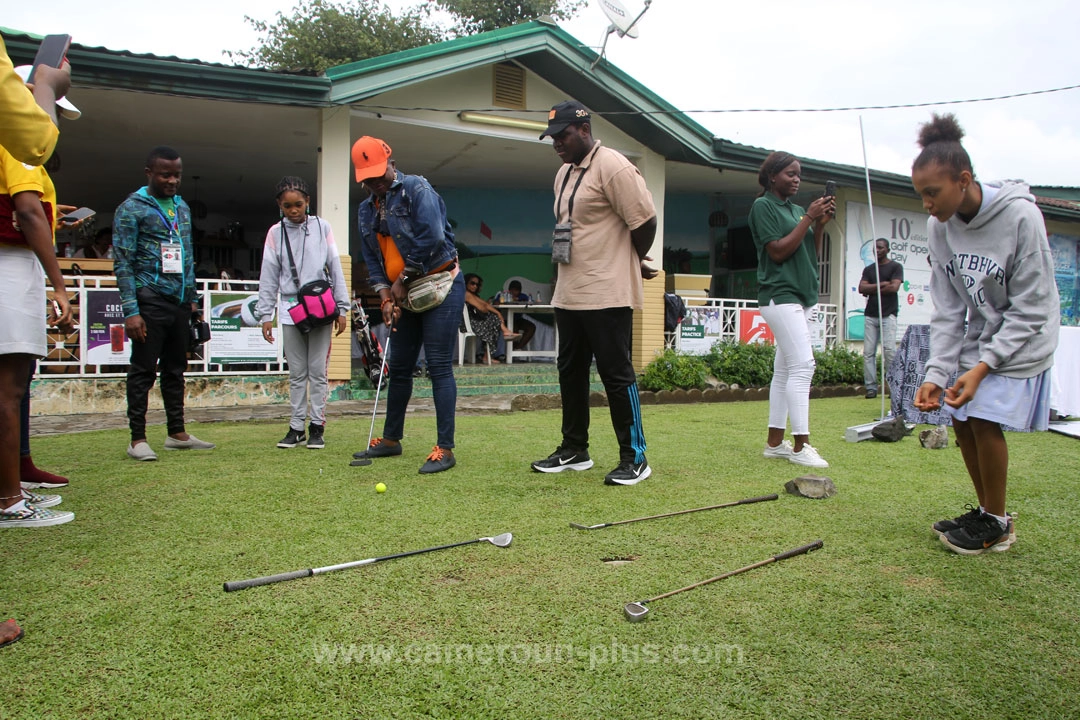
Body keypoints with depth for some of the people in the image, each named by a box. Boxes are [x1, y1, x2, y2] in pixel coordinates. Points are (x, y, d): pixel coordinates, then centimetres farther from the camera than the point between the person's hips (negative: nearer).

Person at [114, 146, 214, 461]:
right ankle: (138, 439, 5)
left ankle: (177, 433, 20)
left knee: (176, 369, 11)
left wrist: (192, 299, 16)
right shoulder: (131, 208, -3)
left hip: (179, 302, 6)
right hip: (150, 302, -6)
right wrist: (131, 311, -15)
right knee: (143, 370, -1)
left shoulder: (182, 208, 17)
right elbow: (122, 263, -8)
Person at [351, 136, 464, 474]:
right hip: (405, 294, 8)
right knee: (399, 367, 13)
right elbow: (372, 259, 11)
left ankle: (445, 449, -7)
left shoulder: (416, 189, -9)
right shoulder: (367, 210, 13)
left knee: (439, 367, -11)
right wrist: (385, 295, -4)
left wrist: (403, 280, -13)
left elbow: (432, 238, -21)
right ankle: (391, 439, 27)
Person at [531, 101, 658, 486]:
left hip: (607, 294, -9)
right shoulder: (563, 173, 17)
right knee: (570, 371, 14)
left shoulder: (612, 167, -12)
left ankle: (635, 457, 7)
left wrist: (634, 261, 0)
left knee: (617, 374, -4)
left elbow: (644, 220, -14)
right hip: (567, 293, 10)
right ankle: (574, 450, 27)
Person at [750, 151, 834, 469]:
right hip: (779, 295, -8)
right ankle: (800, 446, -12)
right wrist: (808, 218, -11)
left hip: (797, 296, 8)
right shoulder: (763, 206, -3)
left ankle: (775, 442, 12)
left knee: (784, 370, 7)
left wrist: (821, 224, 3)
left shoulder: (797, 209, 17)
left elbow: (813, 254, 17)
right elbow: (777, 251, -12)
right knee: (802, 365, -15)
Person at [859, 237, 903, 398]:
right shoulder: (868, 269, 19)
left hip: (888, 314, -4)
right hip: (870, 315, 4)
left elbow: (894, 287, -8)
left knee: (889, 349, -14)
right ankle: (871, 387, -3)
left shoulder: (896, 267, 7)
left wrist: (871, 289, -1)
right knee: (868, 352, -4)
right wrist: (882, 284, -6)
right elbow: (861, 288, 4)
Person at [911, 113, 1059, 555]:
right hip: (978, 339, 6)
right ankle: (985, 511, 22)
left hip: (1021, 341, -6)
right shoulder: (940, 225, -8)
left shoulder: (1020, 215, -24)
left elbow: (1030, 308, -19)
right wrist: (936, 372, -14)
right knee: (961, 421, 3)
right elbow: (947, 308, -5)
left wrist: (982, 368, -26)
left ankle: (997, 524, 7)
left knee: (985, 420, -12)